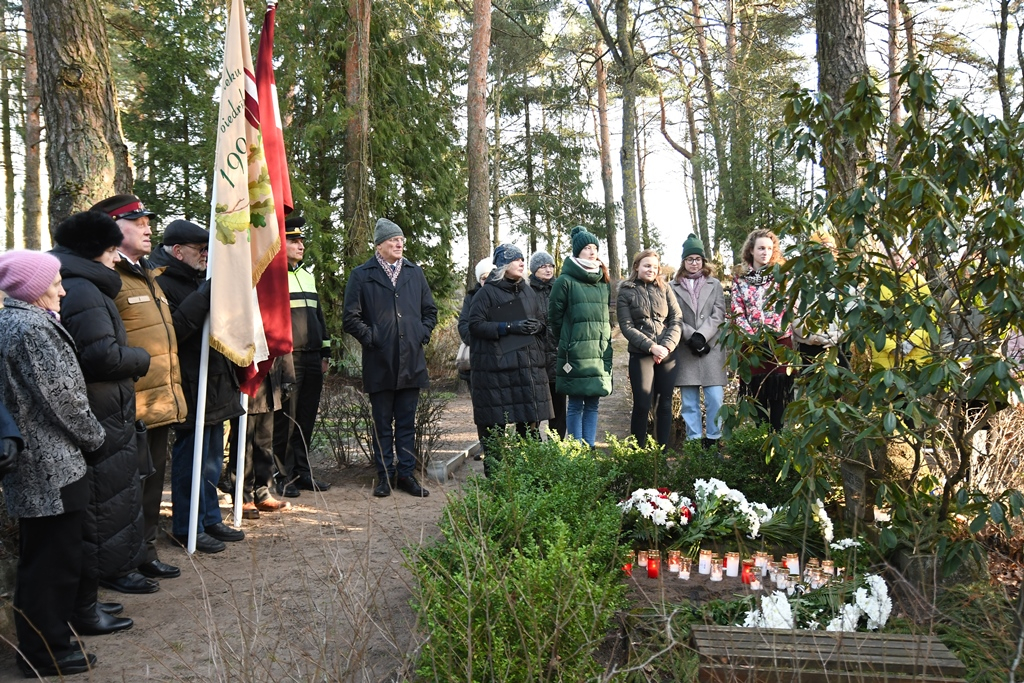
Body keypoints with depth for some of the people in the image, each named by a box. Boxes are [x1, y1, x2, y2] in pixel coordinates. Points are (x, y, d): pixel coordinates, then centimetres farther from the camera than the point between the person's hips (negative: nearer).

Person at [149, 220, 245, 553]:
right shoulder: (163, 283, -13)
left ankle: (211, 519, 30)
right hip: (192, 389, -10)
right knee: (192, 460, -1)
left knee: (212, 460, 18)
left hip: (216, 385, 10)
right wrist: (202, 298, -28)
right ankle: (187, 528, 11)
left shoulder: (199, 280, 17)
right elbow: (173, 329, -27)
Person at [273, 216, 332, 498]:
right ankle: (283, 476, 8)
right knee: (285, 419, -2)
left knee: (306, 418, 10)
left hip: (312, 358, 7)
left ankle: (302, 471, 19)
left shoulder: (308, 275, 19)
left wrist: (325, 353, 19)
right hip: (287, 358, -7)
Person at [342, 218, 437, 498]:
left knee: (407, 422, 9)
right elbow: (350, 317, 1)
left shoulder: (415, 273, 12)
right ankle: (385, 475, 15)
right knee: (383, 423, 6)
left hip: (412, 361, 3)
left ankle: (406, 474, 16)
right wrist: (370, 337, -8)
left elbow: (430, 310, 19)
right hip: (379, 363, -3)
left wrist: (423, 334, 5)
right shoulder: (362, 275, 1)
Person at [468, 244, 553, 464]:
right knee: (495, 422, -4)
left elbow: (544, 319, 24)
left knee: (530, 422, 6)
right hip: (496, 366, -5)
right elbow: (475, 324, -8)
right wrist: (509, 327, -17)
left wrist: (538, 325, 0)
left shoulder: (528, 291, 18)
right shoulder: (487, 293, 0)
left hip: (529, 365, 5)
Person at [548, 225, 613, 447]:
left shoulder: (604, 282, 13)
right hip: (575, 353, -5)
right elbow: (554, 316, 0)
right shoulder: (565, 281, -5)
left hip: (601, 352, 5)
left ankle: (590, 448, 15)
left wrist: (605, 341, 15)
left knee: (592, 404, 8)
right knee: (576, 405, -1)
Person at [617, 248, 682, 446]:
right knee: (642, 406, -4)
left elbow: (677, 320, 4)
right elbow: (627, 327, -6)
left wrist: (666, 346, -11)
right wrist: (651, 347, -16)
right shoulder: (626, 292, 2)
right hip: (641, 355, -3)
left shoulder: (664, 289, 10)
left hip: (667, 355, 3)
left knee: (665, 405, 5)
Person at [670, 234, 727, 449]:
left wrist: (701, 336, -13)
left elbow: (718, 315, 1)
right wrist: (691, 337, -14)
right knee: (689, 401, 3)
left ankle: (713, 439, 7)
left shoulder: (714, 284, 11)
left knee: (715, 397, -4)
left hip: (711, 348, 0)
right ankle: (694, 441, 11)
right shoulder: (674, 287, 7)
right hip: (685, 350, 0)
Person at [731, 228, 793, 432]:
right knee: (757, 393, 2)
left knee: (779, 394, -2)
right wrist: (754, 335, -12)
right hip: (753, 344, 1)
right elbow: (737, 313, 3)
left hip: (780, 341, -1)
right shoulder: (741, 280, 10)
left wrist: (774, 332, -13)